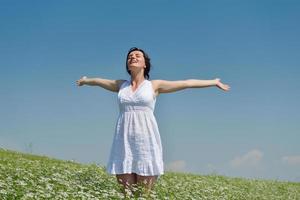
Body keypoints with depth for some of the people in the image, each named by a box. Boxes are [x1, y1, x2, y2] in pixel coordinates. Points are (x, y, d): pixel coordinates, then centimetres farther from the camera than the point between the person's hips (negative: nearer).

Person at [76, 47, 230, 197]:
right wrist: (85, 80, 52)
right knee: (126, 193, -1)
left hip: (146, 141, -2)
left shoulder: (154, 85, 8)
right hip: (124, 142, 2)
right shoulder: (121, 85, 15)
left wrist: (214, 82, 14)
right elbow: (98, 81, 33)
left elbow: (187, 83, 10)